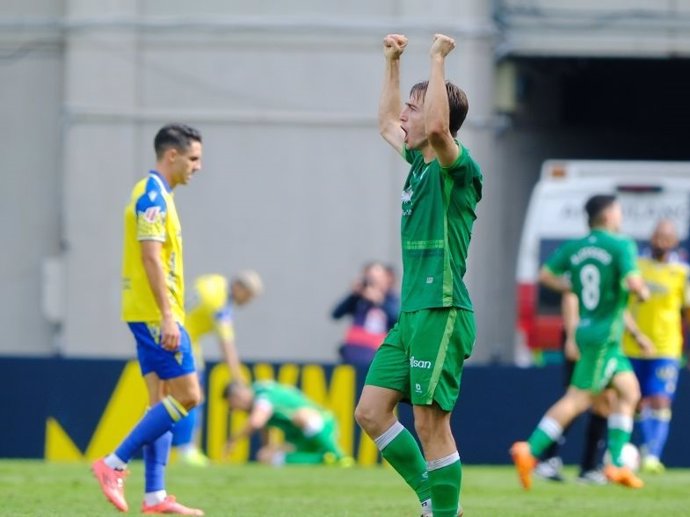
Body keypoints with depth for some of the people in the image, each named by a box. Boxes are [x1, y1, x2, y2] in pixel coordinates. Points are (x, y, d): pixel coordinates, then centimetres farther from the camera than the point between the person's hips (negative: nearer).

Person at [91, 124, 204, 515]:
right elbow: (151, 259, -20)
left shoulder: (158, 195, 18)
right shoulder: (153, 195, -12)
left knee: (163, 403, 7)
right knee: (187, 395, -10)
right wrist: (168, 316, -23)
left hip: (150, 315, 10)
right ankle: (115, 464, -10)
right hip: (156, 312, -10)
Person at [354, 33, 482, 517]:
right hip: (411, 314, 9)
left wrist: (438, 61, -24)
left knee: (431, 424, -7)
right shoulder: (419, 162, 14)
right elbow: (388, 124, 34)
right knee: (371, 412, 8)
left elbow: (437, 127, -32)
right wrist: (393, 62, 31)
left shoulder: (458, 169, -11)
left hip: (441, 314, -9)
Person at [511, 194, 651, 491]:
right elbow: (632, 282, -24)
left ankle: (616, 464, 12)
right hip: (604, 335, -8)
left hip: (587, 330, 8)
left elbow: (546, 275, 6)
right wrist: (643, 292, -3)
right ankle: (530, 450, -12)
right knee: (577, 399, -7)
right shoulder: (622, 246, -12)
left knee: (629, 392, 15)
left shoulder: (574, 247, 8)